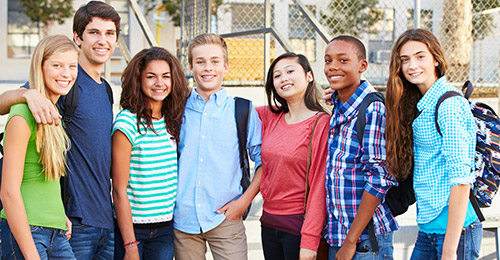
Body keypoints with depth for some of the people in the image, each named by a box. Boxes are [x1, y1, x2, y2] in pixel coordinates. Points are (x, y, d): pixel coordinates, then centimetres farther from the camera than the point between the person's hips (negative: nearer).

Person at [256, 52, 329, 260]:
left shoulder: (321, 123, -10)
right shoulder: (269, 117, 4)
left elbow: (320, 185, -13)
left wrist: (310, 241, -16)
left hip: (299, 225, -5)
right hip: (269, 223, 5)